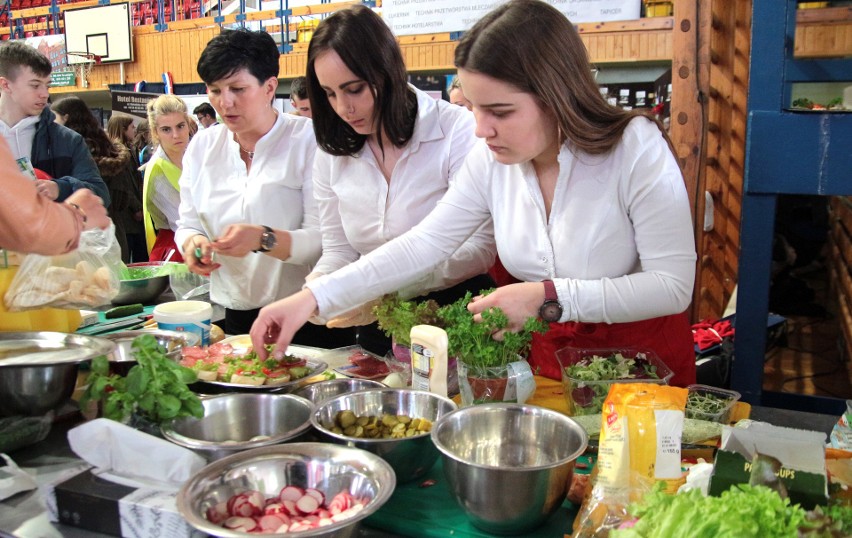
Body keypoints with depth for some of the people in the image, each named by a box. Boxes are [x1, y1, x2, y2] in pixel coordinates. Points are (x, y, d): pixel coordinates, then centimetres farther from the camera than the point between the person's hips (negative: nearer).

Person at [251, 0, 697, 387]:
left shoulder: (636, 149, -22)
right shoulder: (491, 157, -9)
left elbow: (673, 285, -22)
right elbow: (426, 242, -10)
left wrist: (548, 297, -30)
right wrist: (313, 298, -19)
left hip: (644, 363, -3)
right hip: (548, 358, 4)